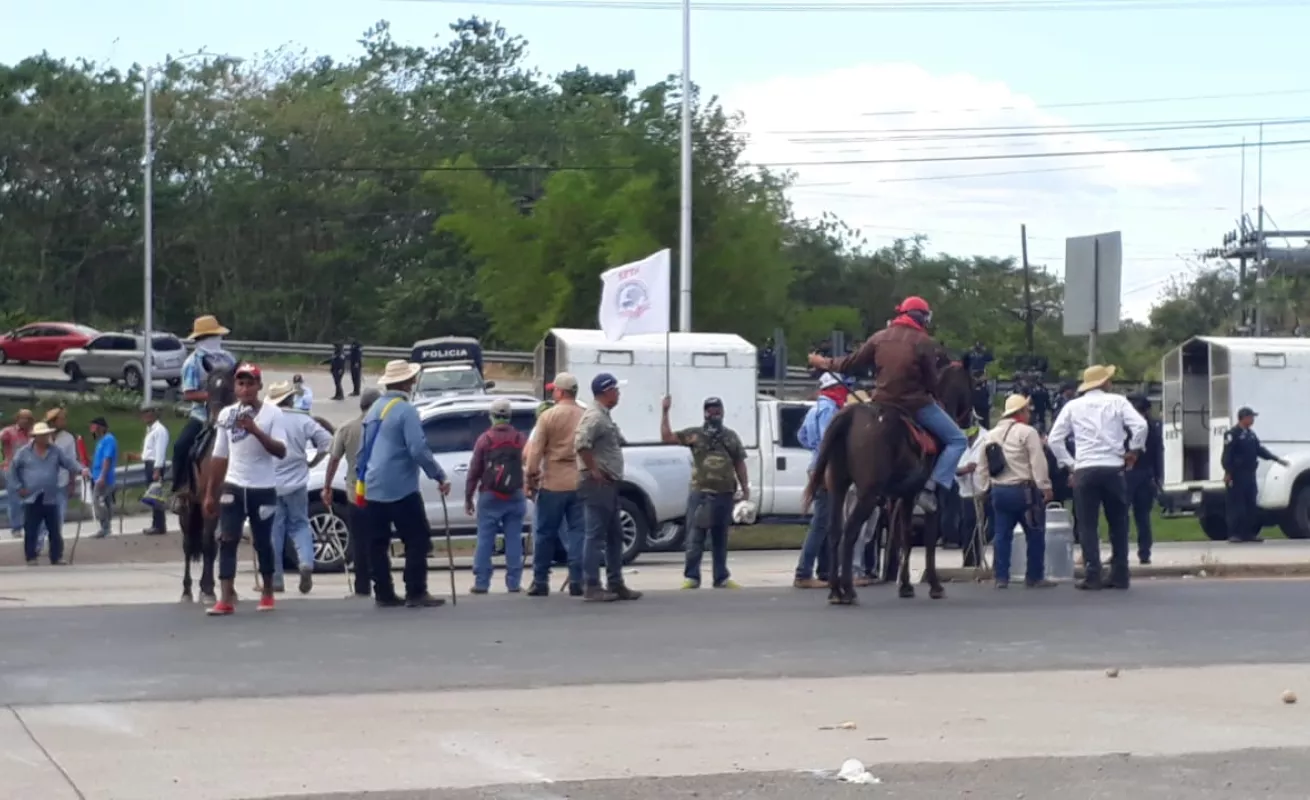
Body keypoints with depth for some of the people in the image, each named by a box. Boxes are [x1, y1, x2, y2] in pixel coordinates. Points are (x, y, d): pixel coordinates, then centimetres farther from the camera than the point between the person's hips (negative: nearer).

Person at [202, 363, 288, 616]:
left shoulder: (272, 413, -6)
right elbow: (219, 456, 11)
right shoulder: (226, 414, 5)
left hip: (263, 489, -2)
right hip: (233, 487, 2)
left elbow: (281, 451, -16)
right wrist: (210, 493, 9)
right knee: (227, 540, -8)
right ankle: (226, 599, -12)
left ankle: (267, 592, 27)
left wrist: (255, 430, -28)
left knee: (263, 542, 9)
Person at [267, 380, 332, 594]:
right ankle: (306, 562, -11)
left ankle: (276, 578, 7)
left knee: (273, 530, 6)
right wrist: (313, 462, 7)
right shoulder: (303, 420, -1)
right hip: (296, 483, 1)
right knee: (299, 525, 14)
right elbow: (326, 441, -6)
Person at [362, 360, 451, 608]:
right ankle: (416, 593, -8)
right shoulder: (405, 410, -12)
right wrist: (440, 476, -13)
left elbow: (362, 449, 19)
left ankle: (384, 594, 9)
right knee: (418, 539, -3)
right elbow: (418, 449, -19)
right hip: (400, 487, -8)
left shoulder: (374, 410, 13)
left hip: (373, 488, 8)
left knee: (378, 542, 8)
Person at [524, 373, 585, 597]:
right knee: (578, 533, 5)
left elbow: (534, 451, -7)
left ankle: (540, 581, 9)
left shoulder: (548, 416, -6)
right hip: (580, 484, 3)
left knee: (544, 534, 6)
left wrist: (532, 476, 1)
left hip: (553, 484, -3)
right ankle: (577, 581, 1)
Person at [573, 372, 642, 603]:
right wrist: (593, 470, -22)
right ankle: (591, 587, -8)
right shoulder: (594, 416, -14)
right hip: (597, 483, -10)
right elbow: (581, 443, -28)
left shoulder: (605, 417, 18)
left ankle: (616, 584, 18)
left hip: (609, 484, 10)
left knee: (614, 536, 13)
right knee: (595, 535, -9)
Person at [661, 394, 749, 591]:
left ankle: (721, 578, 15)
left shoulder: (731, 436, 12)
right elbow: (667, 437, -3)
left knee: (720, 538, 9)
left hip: (724, 494, 2)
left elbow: (739, 464, 15)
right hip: (700, 493, -2)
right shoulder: (694, 434, 4)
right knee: (695, 537, -3)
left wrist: (745, 488, 10)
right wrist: (665, 412, -10)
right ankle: (691, 577, 1)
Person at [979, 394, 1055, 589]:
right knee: (1035, 534, 3)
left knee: (1002, 535, 9)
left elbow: (983, 467, 15)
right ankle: (1034, 577, 5)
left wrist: (988, 488, 22)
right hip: (1023, 490, -6)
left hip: (998, 490, 6)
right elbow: (1038, 463, -14)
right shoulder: (1027, 432, -9)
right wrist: (1045, 487, -11)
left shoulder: (991, 435, 13)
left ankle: (1001, 577, 6)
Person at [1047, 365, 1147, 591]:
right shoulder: (1117, 402, 4)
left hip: (1084, 470, 0)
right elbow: (1140, 425, -8)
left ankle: (1092, 577, -3)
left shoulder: (1073, 406, 7)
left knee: (1087, 525, 2)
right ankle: (1119, 576, 10)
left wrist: (1068, 462, 10)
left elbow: (1054, 438, 3)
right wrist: (1134, 450, 5)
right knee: (1118, 523, 11)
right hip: (1113, 468, 0)